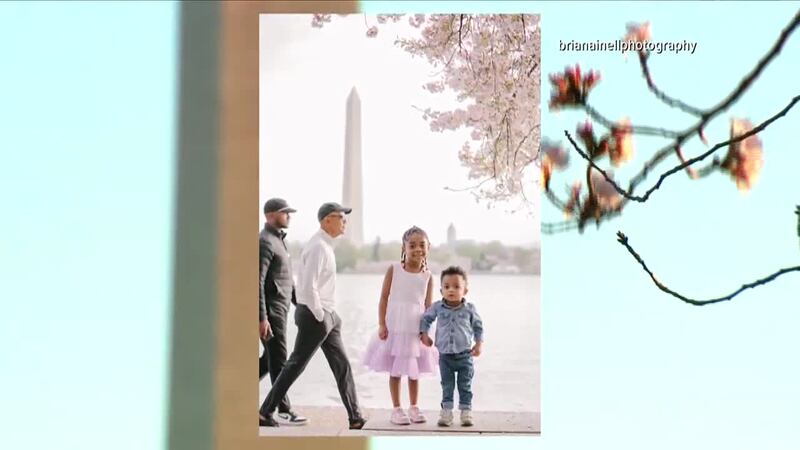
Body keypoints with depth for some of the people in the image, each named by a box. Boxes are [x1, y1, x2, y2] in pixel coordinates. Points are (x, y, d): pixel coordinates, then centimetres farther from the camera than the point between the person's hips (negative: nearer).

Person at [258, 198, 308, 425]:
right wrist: (261, 318, -24)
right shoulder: (265, 242, -14)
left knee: (271, 357, 16)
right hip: (270, 310, -10)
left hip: (281, 308, 10)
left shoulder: (279, 240, 17)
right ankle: (284, 410, 4)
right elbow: (257, 283, -21)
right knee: (278, 360, -3)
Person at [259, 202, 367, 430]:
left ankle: (355, 417, 13)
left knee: (342, 365, 9)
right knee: (295, 365, 0)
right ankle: (264, 413, 12)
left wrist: (327, 315, 14)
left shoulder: (326, 246, 13)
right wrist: (319, 316, -16)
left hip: (328, 316, 10)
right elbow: (308, 287, -25)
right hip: (314, 315, -10)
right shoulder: (318, 247, -18)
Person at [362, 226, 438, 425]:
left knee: (414, 371, 12)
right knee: (395, 370, 6)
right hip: (394, 327, -2)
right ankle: (396, 409, 17)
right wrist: (382, 324, -10)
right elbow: (384, 298, -4)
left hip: (416, 329, 2)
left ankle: (413, 407, 26)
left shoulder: (428, 276, 0)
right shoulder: (393, 269, -5)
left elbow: (428, 305, 1)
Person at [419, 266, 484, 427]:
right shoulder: (437, 307, -5)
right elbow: (426, 318, 12)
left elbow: (478, 326, 6)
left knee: (465, 386, 6)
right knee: (447, 386, 8)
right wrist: (424, 334, 1)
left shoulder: (469, 309, -6)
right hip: (445, 355, 1)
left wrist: (479, 343, 0)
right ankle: (446, 411, 15)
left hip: (464, 355, -1)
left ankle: (466, 411, 15)